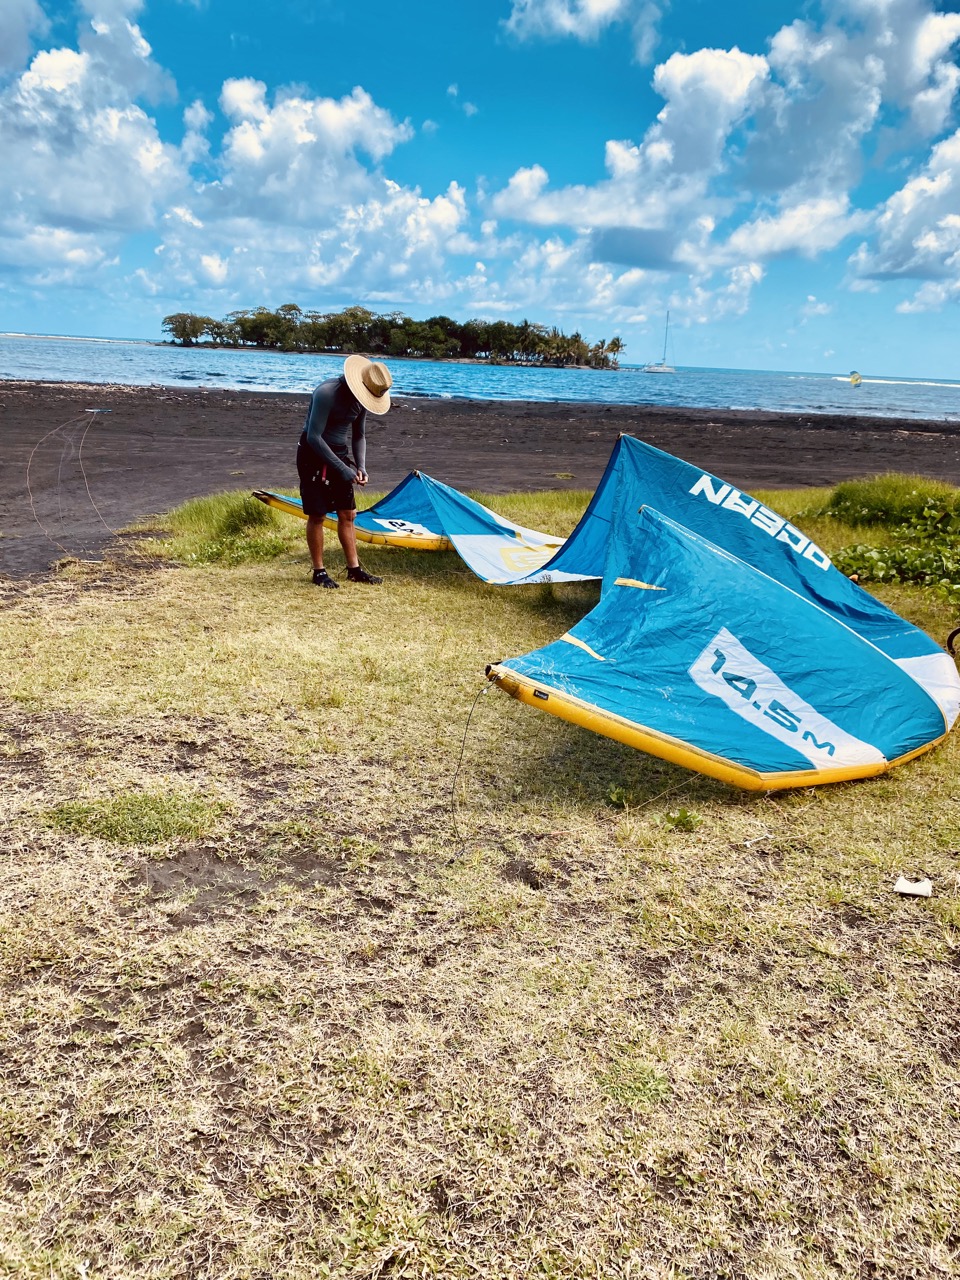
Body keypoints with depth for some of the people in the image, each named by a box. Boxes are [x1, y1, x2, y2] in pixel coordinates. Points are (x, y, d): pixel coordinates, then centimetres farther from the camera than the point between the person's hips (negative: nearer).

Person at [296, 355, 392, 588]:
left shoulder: (360, 397, -1)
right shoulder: (326, 393, -25)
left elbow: (359, 435, 12)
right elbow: (313, 437, -26)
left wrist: (360, 466, -3)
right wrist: (342, 468, -25)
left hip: (340, 454, 7)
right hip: (313, 456, -7)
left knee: (347, 514, 7)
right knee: (317, 515, -3)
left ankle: (354, 569, 14)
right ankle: (319, 572, 7)